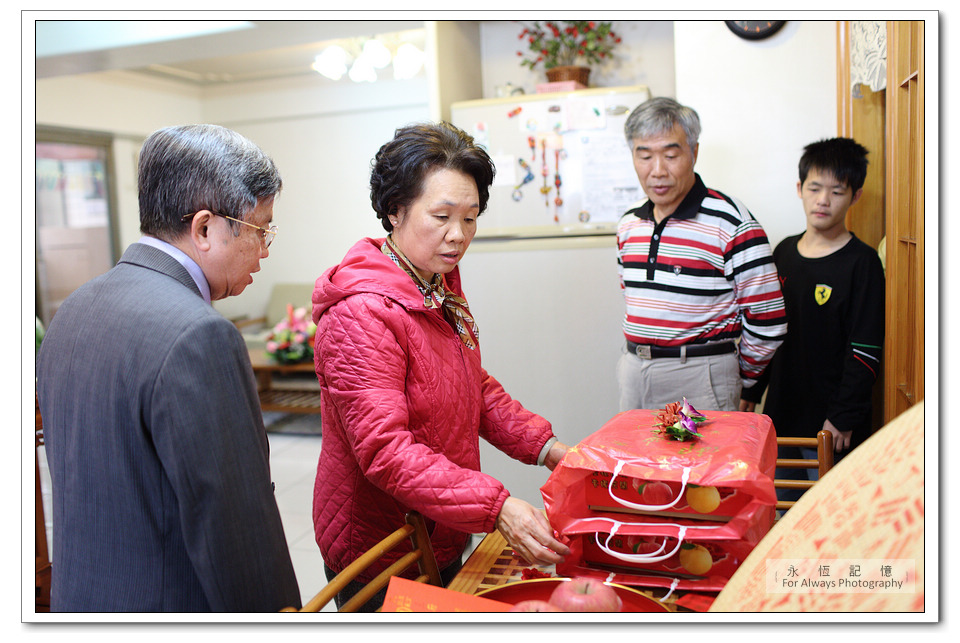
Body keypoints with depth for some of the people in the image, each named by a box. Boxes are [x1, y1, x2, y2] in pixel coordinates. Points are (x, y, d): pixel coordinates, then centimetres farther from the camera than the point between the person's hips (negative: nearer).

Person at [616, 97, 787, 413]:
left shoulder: (732, 223, -12)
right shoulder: (628, 224, 8)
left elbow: (768, 322, -8)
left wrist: (741, 381, 2)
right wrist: (638, 356, 17)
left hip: (701, 377, -5)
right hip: (634, 375, 6)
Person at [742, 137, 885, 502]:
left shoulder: (862, 263, -10)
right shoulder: (784, 253, 7)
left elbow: (866, 351, -12)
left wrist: (844, 417, -15)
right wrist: (752, 390, 13)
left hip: (831, 421, -5)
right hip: (782, 413, 6)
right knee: (781, 510, 16)